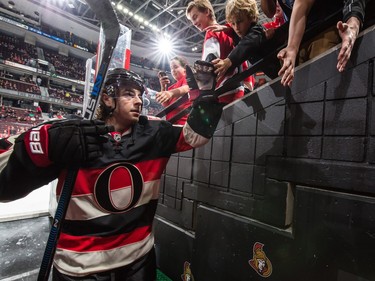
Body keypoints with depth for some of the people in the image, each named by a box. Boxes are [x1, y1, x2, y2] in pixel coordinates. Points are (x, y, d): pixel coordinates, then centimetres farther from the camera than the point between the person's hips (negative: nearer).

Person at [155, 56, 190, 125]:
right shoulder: (172, 87, 25)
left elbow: (186, 88, -20)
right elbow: (165, 105, 13)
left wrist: (171, 93, -41)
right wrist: (163, 87, 2)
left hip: (183, 121, -7)